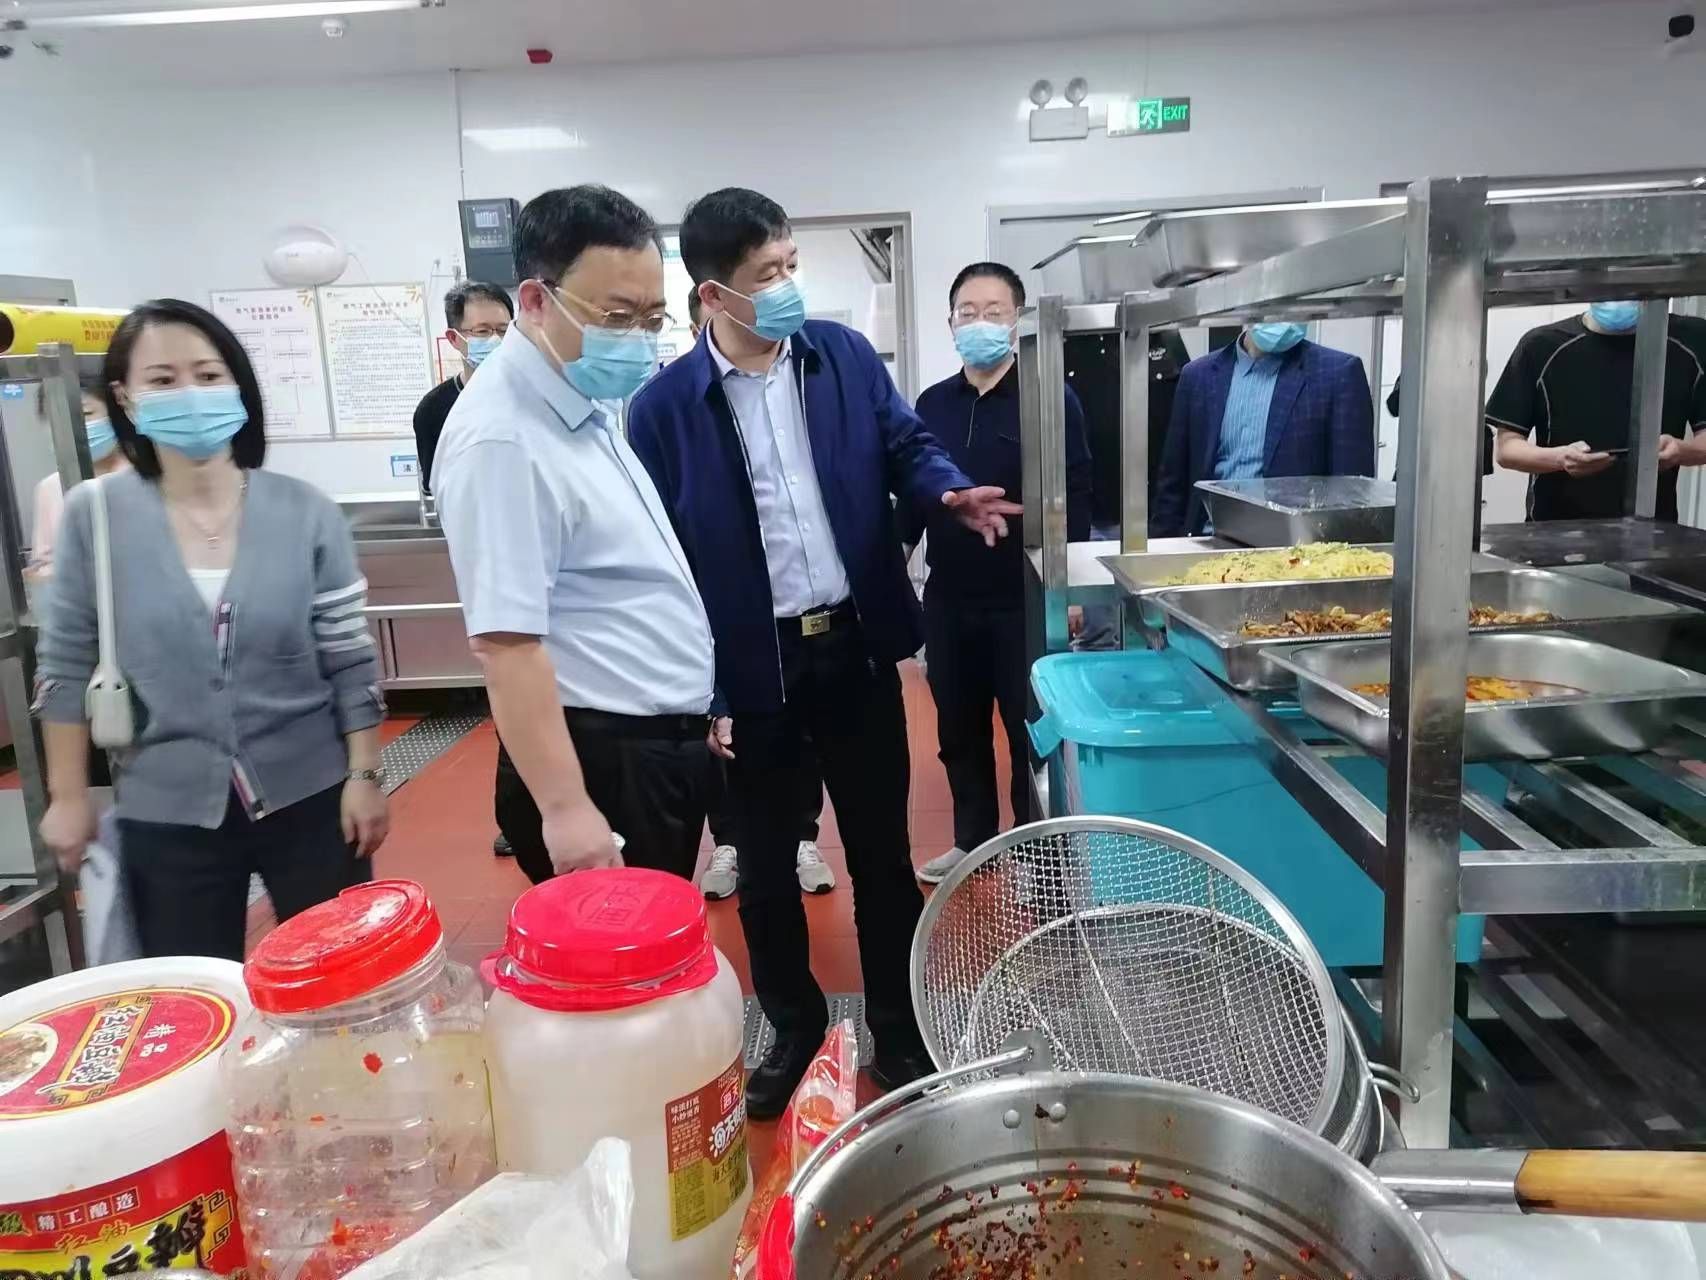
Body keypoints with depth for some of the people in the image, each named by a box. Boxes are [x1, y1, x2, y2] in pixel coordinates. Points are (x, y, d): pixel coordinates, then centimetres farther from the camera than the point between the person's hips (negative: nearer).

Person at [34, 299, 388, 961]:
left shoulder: (306, 512, -7)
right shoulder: (94, 516, -5)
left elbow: (352, 659, -3)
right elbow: (66, 666, 3)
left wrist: (365, 774, -5)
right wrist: (68, 797, 5)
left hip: (309, 797, 0)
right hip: (167, 815, 1)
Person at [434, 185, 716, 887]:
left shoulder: (587, 399, 8)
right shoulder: (502, 439, -22)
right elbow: (506, 642, -25)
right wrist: (564, 808, -24)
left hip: (663, 741, 9)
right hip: (600, 757, -9)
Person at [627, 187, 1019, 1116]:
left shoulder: (844, 354, 1)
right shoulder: (664, 407, -8)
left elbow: (905, 445, 10)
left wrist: (953, 492, -15)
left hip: (856, 647, 2)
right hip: (749, 670, -2)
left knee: (882, 848, 14)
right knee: (765, 864, 14)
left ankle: (898, 1026, 34)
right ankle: (792, 1025, 37)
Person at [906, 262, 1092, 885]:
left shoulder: (1051, 399, -6)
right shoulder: (932, 403, 7)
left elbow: (1074, 499, -7)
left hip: (1025, 600, -4)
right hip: (948, 599, 5)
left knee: (1032, 733, 7)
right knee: (959, 732, 15)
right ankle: (973, 840, 33)